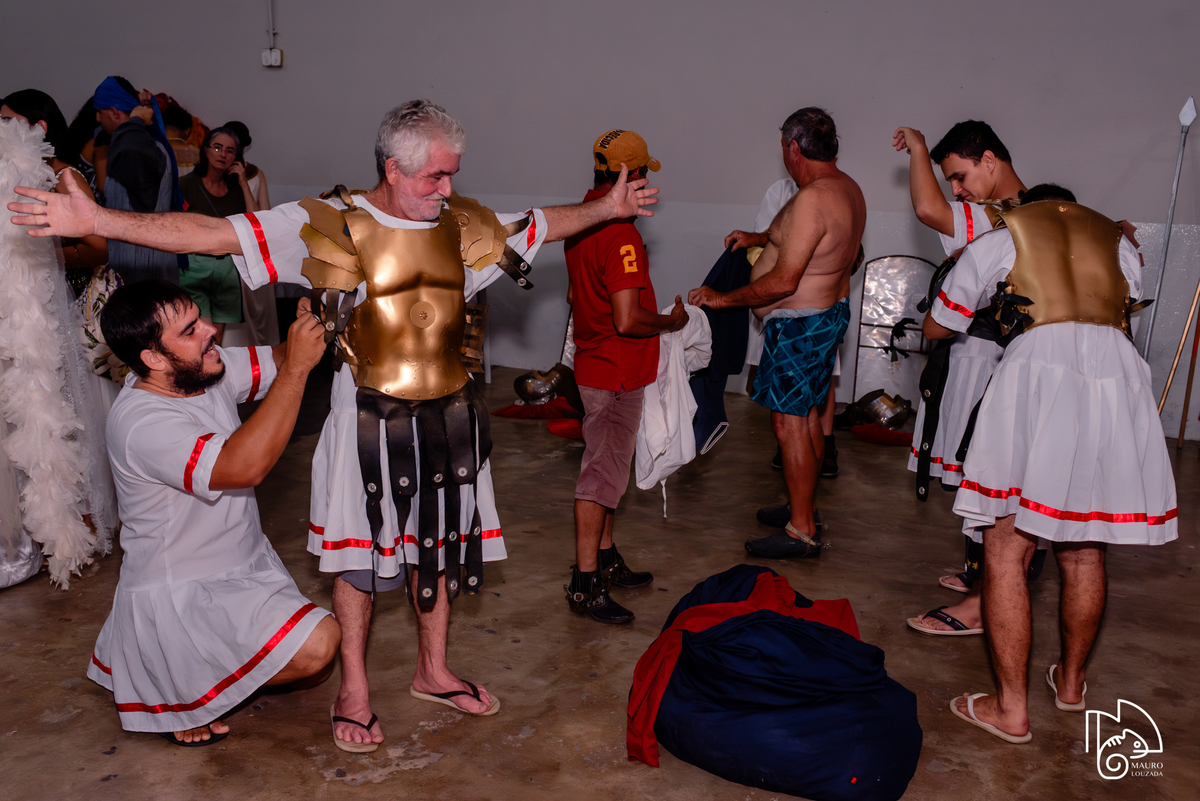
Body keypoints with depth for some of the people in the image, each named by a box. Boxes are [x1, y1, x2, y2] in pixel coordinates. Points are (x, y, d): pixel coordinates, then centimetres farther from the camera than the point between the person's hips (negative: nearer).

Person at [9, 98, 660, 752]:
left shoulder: (462, 224, 3)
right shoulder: (333, 224, -12)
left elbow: (542, 225, 19)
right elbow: (214, 233, -18)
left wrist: (608, 208, 23)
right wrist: (94, 221, -25)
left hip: (449, 414, 5)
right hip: (371, 415, -4)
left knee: (439, 540, 16)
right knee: (361, 549, 8)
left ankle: (432, 672, 36)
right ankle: (354, 690, 28)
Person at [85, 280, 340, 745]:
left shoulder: (204, 371, -4)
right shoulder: (141, 423, -29)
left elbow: (274, 362, 4)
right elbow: (244, 466, -43)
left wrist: (308, 329, -18)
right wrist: (297, 366, -41)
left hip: (240, 566, 9)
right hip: (179, 596, -9)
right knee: (316, 645, -21)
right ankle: (182, 694, 1)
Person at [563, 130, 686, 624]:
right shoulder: (621, 235, -23)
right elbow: (628, 319, -28)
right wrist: (672, 321, -11)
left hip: (593, 362, 10)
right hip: (617, 373, -10)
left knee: (608, 466, 19)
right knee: (603, 473, -3)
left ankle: (605, 559, 31)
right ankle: (585, 584, 6)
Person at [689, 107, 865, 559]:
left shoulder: (812, 200, -24)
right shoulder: (847, 188, 8)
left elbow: (783, 281, -27)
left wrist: (724, 298, -17)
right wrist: (760, 239, 26)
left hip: (800, 323, -10)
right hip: (831, 312, 10)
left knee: (789, 423, -4)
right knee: (808, 418, 18)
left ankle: (801, 532, 2)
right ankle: (802, 508, 31)